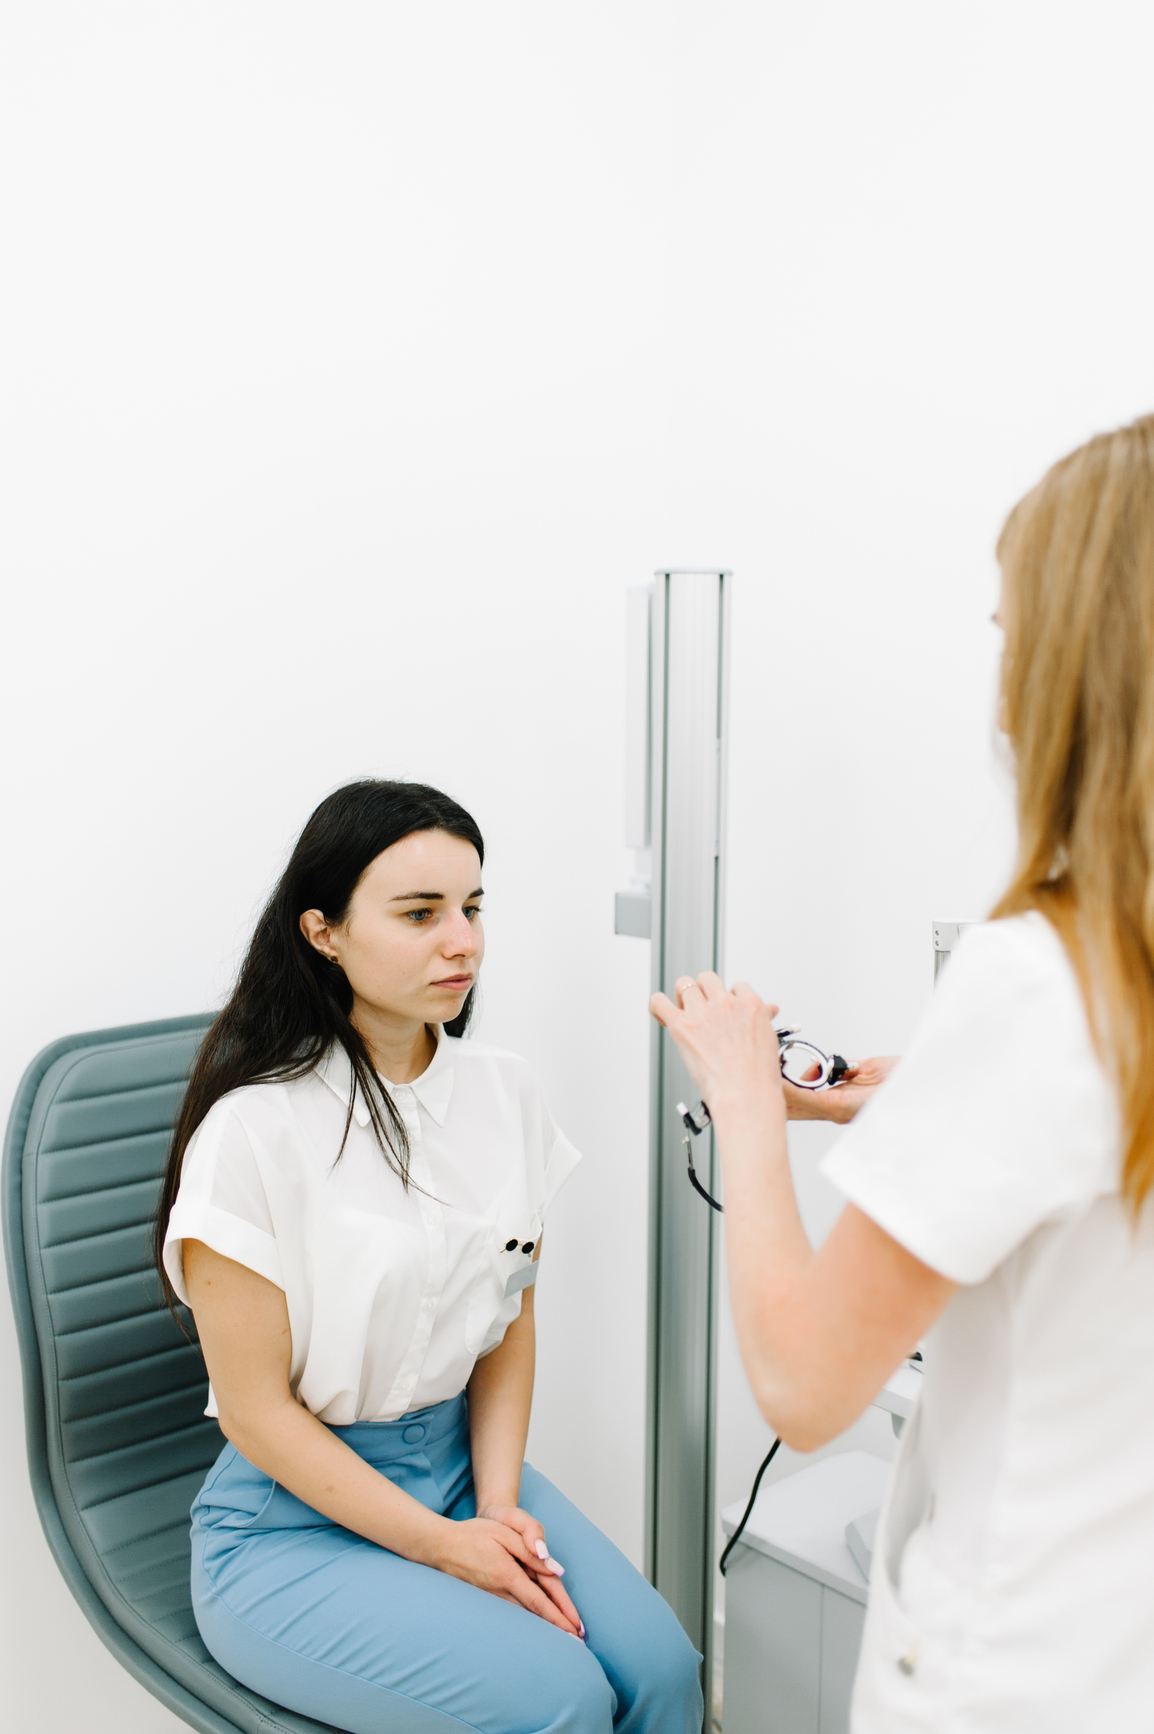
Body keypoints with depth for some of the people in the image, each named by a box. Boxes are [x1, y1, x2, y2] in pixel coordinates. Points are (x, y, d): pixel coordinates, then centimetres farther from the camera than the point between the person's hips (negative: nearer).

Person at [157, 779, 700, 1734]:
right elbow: (258, 1409, -13)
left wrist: (499, 1504, -6)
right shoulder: (255, 1128, -18)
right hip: (297, 1515, -5)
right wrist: (445, 1545, -14)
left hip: (465, 1457, 5)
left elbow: (511, 1322, 7)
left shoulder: (506, 1092, -1)